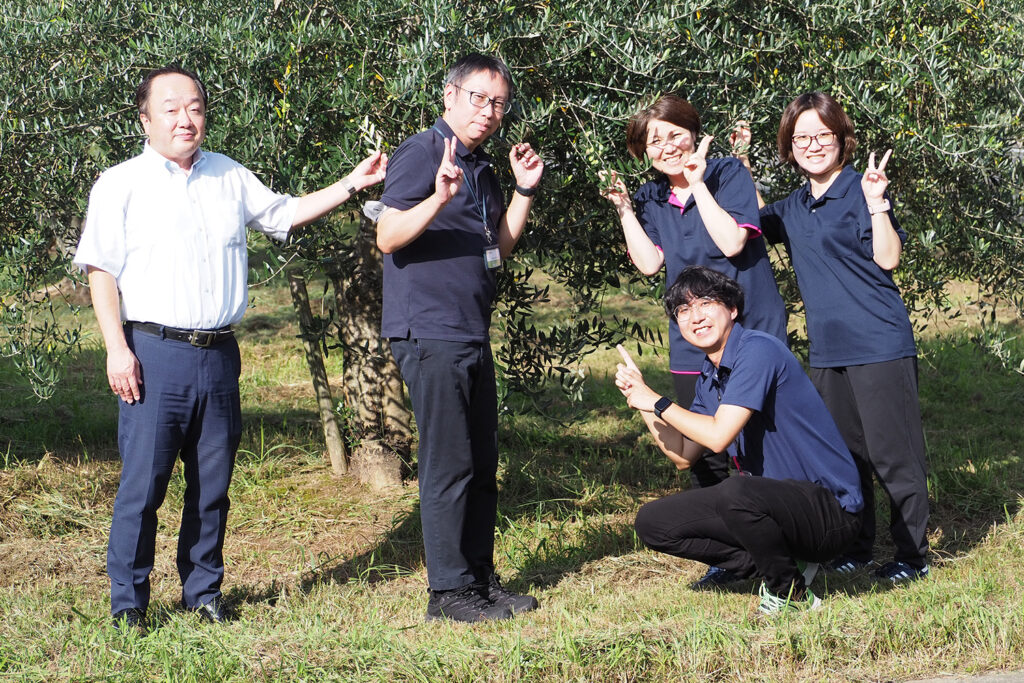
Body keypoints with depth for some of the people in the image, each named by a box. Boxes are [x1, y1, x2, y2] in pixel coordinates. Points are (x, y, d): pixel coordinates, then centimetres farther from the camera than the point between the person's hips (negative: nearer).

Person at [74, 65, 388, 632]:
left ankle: (203, 592, 21)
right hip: (154, 354, -4)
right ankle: (127, 603, 4)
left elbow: (284, 213, 27)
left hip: (218, 353, 5)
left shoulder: (230, 177, 14)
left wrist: (351, 184, 18)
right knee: (142, 483, -5)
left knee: (212, 484, 9)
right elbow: (101, 272, -3)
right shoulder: (121, 185, 0)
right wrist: (116, 349, -12)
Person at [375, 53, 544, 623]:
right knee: (450, 463, -8)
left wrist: (524, 192, 11)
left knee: (483, 463, 12)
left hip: (473, 334, 9)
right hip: (430, 332, -9)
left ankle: (480, 578, 21)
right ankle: (450, 591, -2)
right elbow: (388, 237, -17)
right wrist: (439, 198, -32)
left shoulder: (482, 168, 18)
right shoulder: (421, 153, -9)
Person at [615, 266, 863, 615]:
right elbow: (684, 456, 15)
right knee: (652, 522, 3)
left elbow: (719, 436, -24)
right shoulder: (709, 377, 11)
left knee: (735, 492, -39)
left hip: (829, 507, -9)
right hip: (774, 499, 9)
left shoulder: (757, 350, -17)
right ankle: (776, 568, 3)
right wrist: (637, 395, 6)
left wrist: (657, 402, -11)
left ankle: (791, 593, -12)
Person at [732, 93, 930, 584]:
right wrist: (741, 167, 17)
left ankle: (912, 554, 4)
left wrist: (876, 204, -25)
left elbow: (888, 259, -12)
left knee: (892, 452, -4)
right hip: (828, 349, 7)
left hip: (879, 343, -7)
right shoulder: (795, 208, 14)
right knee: (844, 452, 14)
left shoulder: (861, 190, -6)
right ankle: (856, 547, 25)